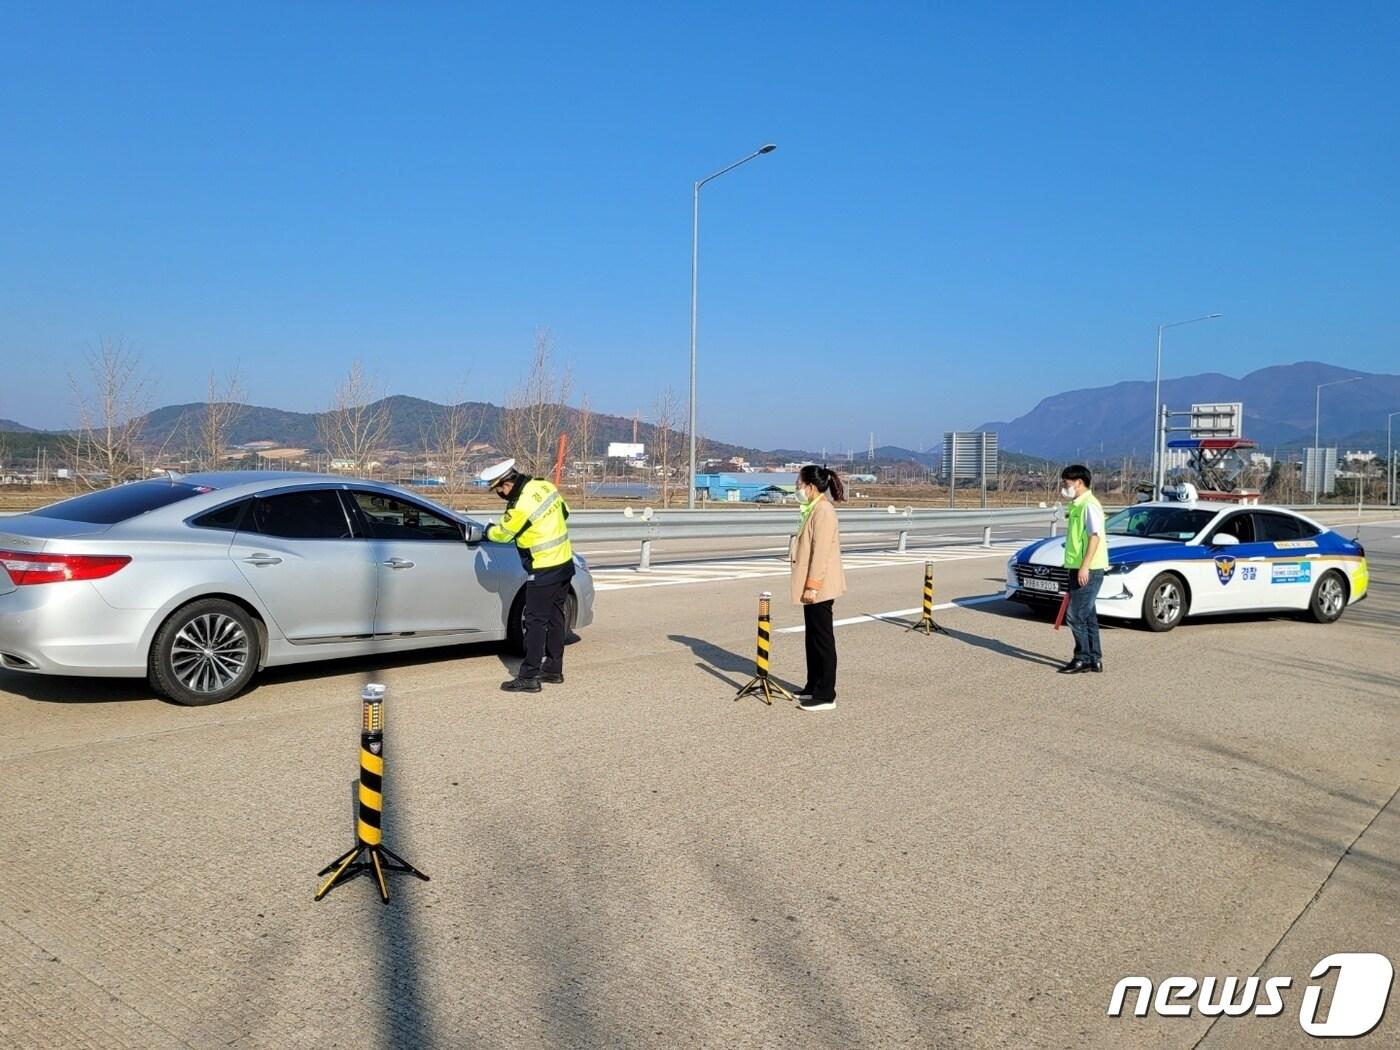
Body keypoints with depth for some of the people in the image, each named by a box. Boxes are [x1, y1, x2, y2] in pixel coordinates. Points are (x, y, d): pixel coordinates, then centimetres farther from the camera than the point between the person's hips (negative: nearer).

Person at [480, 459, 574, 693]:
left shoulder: (521, 506, -22)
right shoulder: (545, 485, 1)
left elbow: (503, 534, -5)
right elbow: (564, 512, 15)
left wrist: (488, 530, 16)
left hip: (543, 571, -9)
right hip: (565, 563, 9)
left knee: (535, 623, -3)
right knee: (556, 618, 15)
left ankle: (528, 677, 1)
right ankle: (553, 669, 25)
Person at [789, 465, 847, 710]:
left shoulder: (823, 511, -17)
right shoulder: (814, 510, 14)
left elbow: (821, 552, -22)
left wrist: (812, 586, -23)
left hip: (819, 588, -10)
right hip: (812, 587, 10)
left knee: (822, 640, -4)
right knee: (813, 639, 16)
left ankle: (826, 696, 2)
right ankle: (813, 688, 26)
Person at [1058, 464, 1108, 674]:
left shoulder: (1089, 505, -13)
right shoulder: (1077, 505, 17)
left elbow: (1095, 536, -21)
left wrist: (1084, 566, -25)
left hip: (1088, 570, -10)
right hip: (1078, 569, 10)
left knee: (1076, 616, -8)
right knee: (1088, 616, 13)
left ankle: (1082, 659, -2)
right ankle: (1094, 659, 19)